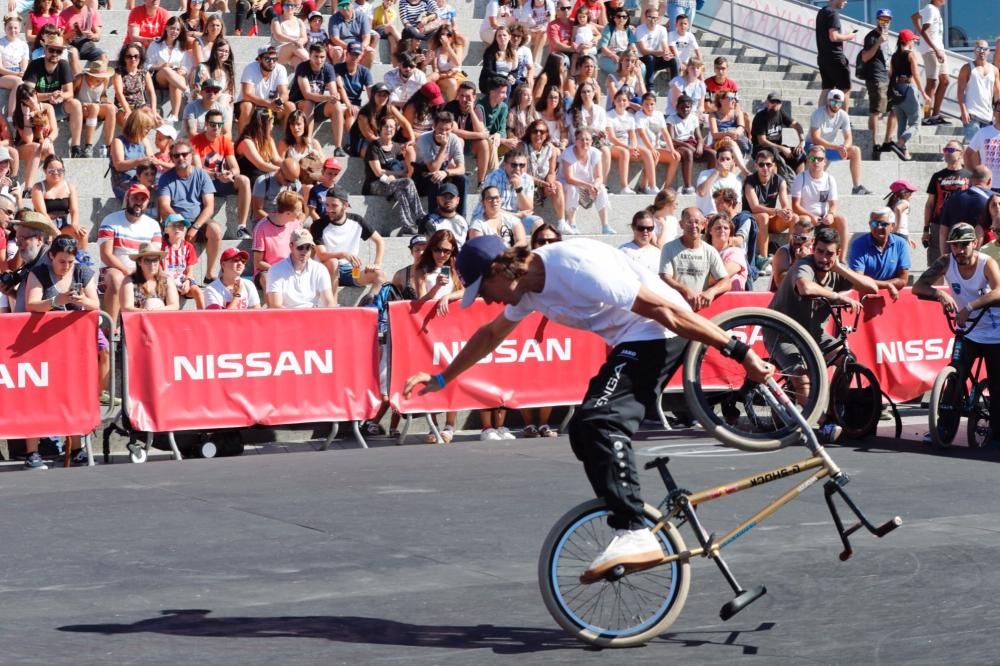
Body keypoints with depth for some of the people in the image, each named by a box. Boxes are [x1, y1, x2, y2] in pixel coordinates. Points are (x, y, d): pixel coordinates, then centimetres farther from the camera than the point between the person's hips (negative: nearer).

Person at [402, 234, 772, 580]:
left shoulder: (575, 268, -24)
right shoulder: (528, 286, 6)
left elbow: (664, 309, -24)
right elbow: (491, 335, 27)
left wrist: (738, 351, -23)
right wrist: (441, 378, 32)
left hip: (659, 335, -10)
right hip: (632, 341, 10)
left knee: (597, 423, -24)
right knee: (586, 432, 13)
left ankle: (633, 534, -27)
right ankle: (632, 532, 19)